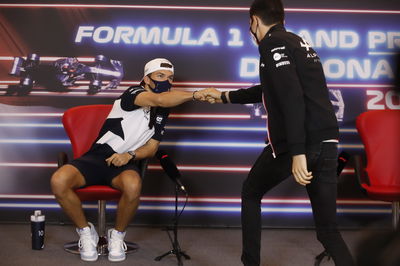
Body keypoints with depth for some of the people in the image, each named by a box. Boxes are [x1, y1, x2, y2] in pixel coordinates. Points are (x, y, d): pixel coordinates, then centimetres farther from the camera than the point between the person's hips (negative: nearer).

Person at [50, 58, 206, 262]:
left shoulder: (162, 113, 12)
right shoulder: (133, 93, -8)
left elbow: (151, 148, 9)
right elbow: (159, 100, -30)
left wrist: (129, 155, -11)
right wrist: (196, 95, -35)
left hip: (125, 163, 3)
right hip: (97, 157, -3)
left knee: (133, 185, -36)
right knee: (58, 181, -31)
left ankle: (117, 235, -7)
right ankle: (86, 232, -5)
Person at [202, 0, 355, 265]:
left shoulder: (272, 43, -4)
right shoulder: (299, 42, 24)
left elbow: (291, 97, -19)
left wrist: (297, 152, -25)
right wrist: (224, 97, 46)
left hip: (294, 144, -7)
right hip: (328, 143, 7)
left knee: (251, 193, 20)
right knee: (328, 228, 8)